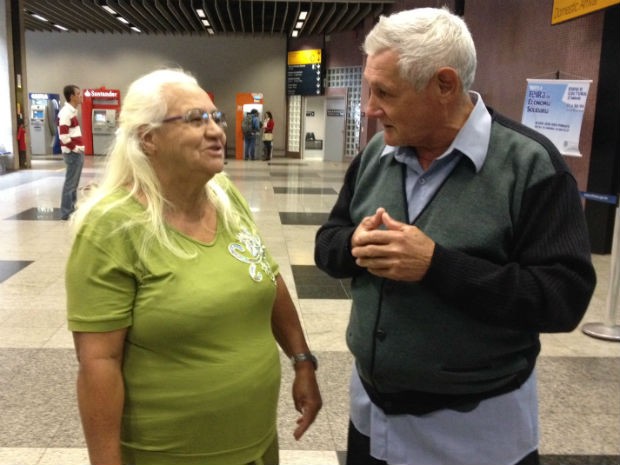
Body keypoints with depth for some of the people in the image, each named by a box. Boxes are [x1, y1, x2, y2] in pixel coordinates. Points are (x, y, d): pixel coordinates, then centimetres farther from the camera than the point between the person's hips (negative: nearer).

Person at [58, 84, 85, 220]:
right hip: (73, 153, -10)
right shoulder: (66, 112, -16)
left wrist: (79, 148, 13)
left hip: (77, 152, 10)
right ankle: (66, 212, 1)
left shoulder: (72, 111, 14)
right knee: (70, 183, -4)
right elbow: (63, 136, -22)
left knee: (74, 183, 14)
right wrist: (75, 148, -13)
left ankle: (71, 208, 22)